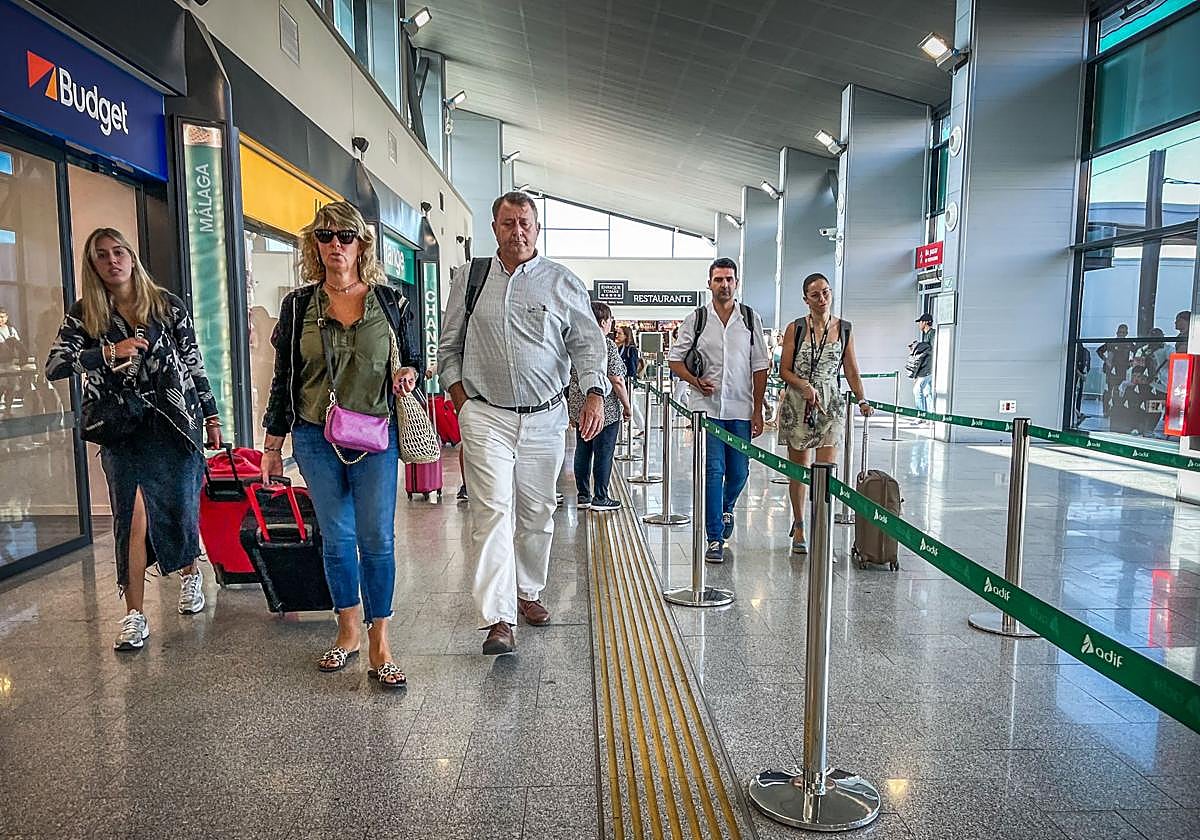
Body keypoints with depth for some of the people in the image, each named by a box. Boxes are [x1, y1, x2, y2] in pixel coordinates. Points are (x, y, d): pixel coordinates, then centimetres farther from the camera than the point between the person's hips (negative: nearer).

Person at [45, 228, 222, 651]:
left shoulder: (167, 305, 3)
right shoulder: (84, 314, 4)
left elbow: (194, 362, 6)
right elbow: (54, 366, -3)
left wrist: (211, 417, 6)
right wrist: (108, 353, -17)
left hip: (175, 422, 0)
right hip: (122, 430, 0)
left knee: (180, 507, 6)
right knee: (133, 514, -7)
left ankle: (191, 573, 35)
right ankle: (135, 614, 3)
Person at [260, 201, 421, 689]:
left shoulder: (390, 302, 3)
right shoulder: (298, 305, 5)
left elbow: (412, 359, 14)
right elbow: (283, 378, 10)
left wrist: (407, 374, -11)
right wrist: (273, 445, 9)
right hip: (315, 439, 2)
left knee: (377, 539, -3)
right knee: (336, 538, 8)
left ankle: (378, 646, 6)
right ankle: (348, 631, 25)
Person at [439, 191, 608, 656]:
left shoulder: (563, 283, 4)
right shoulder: (470, 278, 8)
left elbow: (588, 343, 3)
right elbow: (449, 347, 13)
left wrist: (594, 395, -12)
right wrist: (461, 399, 2)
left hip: (544, 417, 1)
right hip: (485, 416, -1)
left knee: (537, 513, 11)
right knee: (492, 511, -10)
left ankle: (527, 592, 32)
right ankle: (498, 621, -8)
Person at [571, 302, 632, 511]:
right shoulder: (608, 345, -12)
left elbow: (570, 378, 11)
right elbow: (617, 382, -15)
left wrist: (572, 411, 18)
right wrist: (627, 406, -3)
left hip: (579, 407, 7)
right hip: (606, 408, -6)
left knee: (582, 450, 11)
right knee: (603, 452, 1)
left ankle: (583, 495, 18)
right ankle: (600, 497, 8)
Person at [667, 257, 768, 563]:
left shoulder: (750, 318, 6)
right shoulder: (696, 319, 3)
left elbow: (759, 366, 6)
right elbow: (675, 358, 8)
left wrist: (758, 411, 2)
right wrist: (696, 381, -10)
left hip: (741, 409, 2)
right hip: (707, 408, -2)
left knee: (739, 472, 8)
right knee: (713, 471, -5)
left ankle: (726, 509, 41)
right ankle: (714, 538, 4)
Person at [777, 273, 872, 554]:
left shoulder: (844, 329, 6)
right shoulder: (795, 328, 0)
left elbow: (852, 372, 9)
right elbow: (784, 370, 0)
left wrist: (862, 400, -5)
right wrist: (804, 386, -17)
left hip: (830, 404, 1)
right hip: (797, 404, -1)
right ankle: (799, 526, 24)